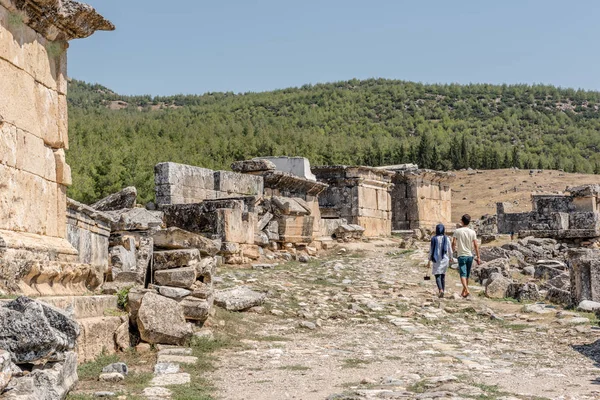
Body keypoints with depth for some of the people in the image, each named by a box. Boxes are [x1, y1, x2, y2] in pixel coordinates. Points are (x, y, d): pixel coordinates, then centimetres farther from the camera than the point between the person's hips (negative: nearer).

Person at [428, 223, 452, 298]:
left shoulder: (434, 239, -6)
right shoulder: (446, 239, -2)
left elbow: (431, 250, -3)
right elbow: (450, 250, 4)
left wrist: (429, 260, 5)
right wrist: (450, 258, 19)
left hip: (436, 259, -2)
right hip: (445, 259, 2)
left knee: (437, 275, -3)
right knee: (443, 275, 15)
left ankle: (441, 290, -24)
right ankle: (442, 291, 17)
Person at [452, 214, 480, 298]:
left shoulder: (457, 231, -6)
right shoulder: (472, 232, 1)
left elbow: (454, 243, -7)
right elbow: (476, 245, -1)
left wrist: (454, 250, 14)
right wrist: (478, 257, 3)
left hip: (461, 255, -3)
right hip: (470, 255, 3)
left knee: (463, 274, -8)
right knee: (467, 275, 14)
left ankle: (466, 290, -27)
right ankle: (463, 292, 24)